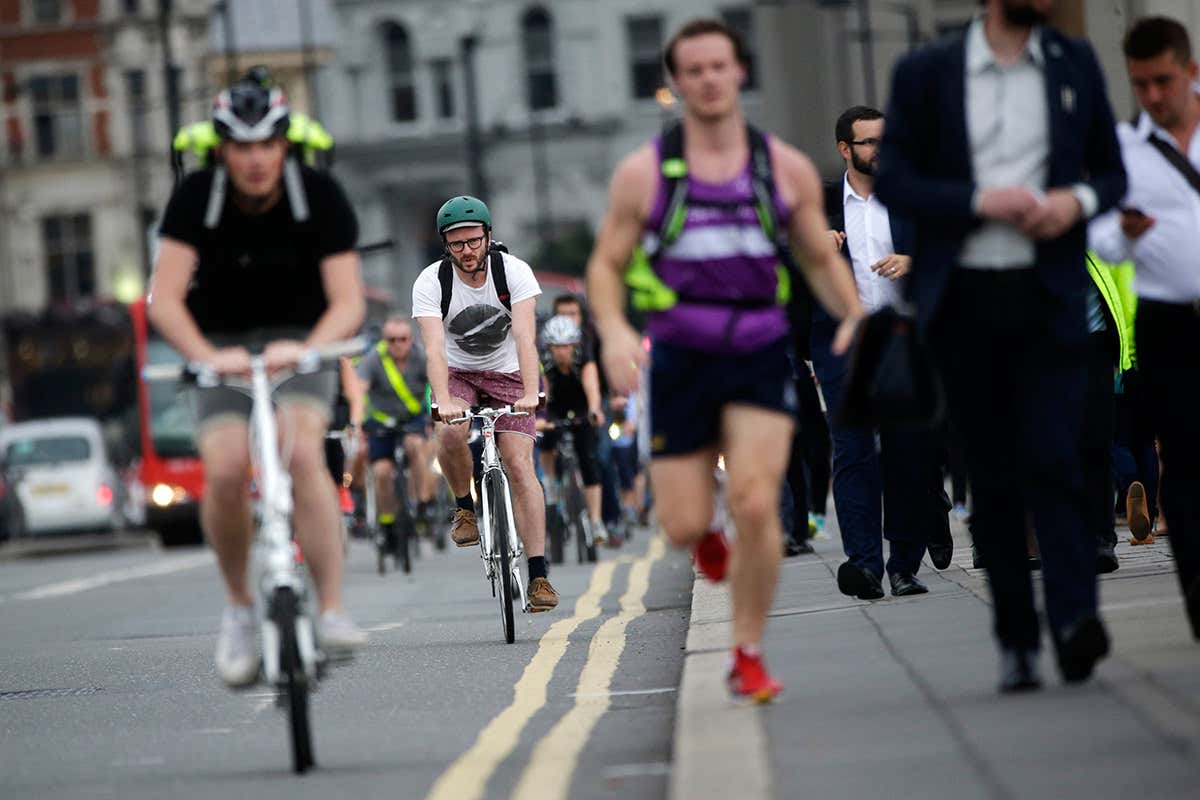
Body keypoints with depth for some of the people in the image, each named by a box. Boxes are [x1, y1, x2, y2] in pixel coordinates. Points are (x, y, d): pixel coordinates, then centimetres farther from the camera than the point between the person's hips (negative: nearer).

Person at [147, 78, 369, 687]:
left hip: (301, 343, -1)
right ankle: (239, 608, 1)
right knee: (225, 470, -23)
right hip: (220, 345, 1)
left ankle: (332, 612, -27)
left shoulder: (320, 196, -16)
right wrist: (207, 357, -41)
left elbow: (348, 302, -21)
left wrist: (307, 349, -41)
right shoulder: (196, 198, -16)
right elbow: (165, 299, -23)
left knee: (301, 452, -28)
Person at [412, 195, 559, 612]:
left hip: (508, 374, 0)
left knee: (519, 463, -15)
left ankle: (539, 575, -17)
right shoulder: (431, 282, -19)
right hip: (457, 375, 0)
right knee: (450, 433, -32)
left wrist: (530, 393, -44)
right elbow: (434, 348, -29)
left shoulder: (514, 271, -19)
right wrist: (443, 401, -46)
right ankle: (465, 508, -3)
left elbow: (525, 337, -29)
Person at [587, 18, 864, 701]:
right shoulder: (645, 173, 3)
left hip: (761, 359, 0)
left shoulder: (786, 169, 6)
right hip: (681, 361, 0)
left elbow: (822, 259, 15)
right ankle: (708, 537, 38)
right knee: (684, 527, -2)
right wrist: (614, 331, -12)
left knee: (756, 505, -16)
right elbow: (606, 264, 7)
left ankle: (749, 656, 0)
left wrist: (855, 315, -3)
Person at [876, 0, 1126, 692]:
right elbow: (893, 181, 1)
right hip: (965, 298, 0)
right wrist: (979, 201, -14)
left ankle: (1075, 620, -23)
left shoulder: (1076, 66, 10)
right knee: (992, 477, 3)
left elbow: (1113, 171, 15)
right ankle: (1017, 641, 8)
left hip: (1049, 297, 0)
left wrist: (1080, 199, -8)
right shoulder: (926, 74, 4)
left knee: (1054, 460, -14)